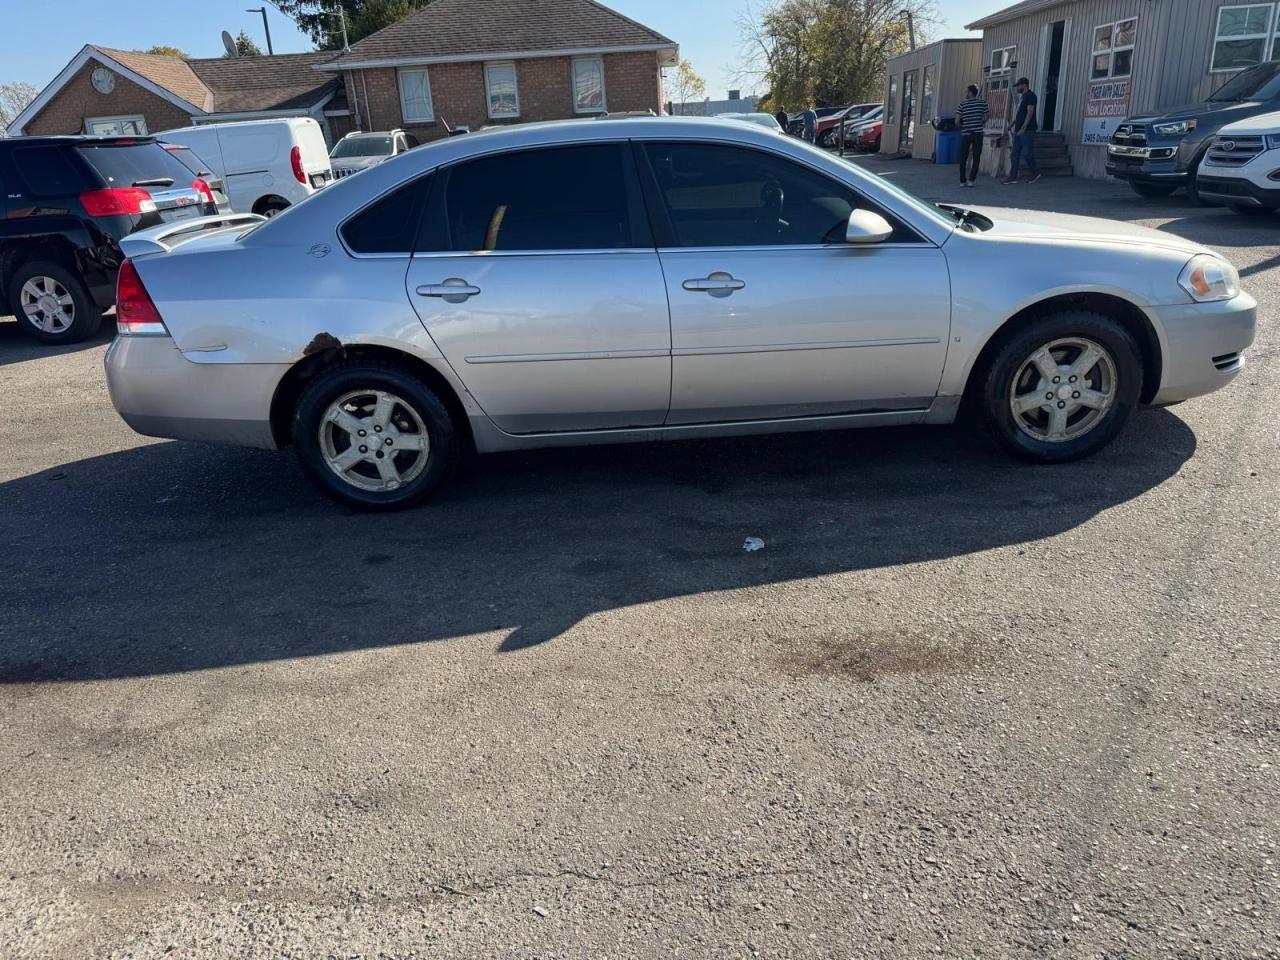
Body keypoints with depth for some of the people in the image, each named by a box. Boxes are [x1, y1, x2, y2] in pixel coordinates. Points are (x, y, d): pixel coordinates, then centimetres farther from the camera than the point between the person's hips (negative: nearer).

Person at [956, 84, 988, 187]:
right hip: (978, 133, 0)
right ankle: (971, 179, -3)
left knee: (963, 158, 8)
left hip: (965, 134, 0)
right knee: (976, 157, 4)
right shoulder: (983, 102, 2)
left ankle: (963, 180, 7)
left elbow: (957, 120, -6)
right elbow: (985, 118, 2)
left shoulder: (962, 104, -2)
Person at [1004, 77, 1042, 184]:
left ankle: (1035, 173, 9)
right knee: (1015, 154, 4)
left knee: (1027, 153, -6)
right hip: (1019, 131, 9)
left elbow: (1030, 112, -17)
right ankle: (1013, 177, 4)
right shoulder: (1022, 97, 18)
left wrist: (1023, 127, -22)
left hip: (1027, 131, -9)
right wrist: (1014, 124, 16)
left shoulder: (1030, 96, -10)